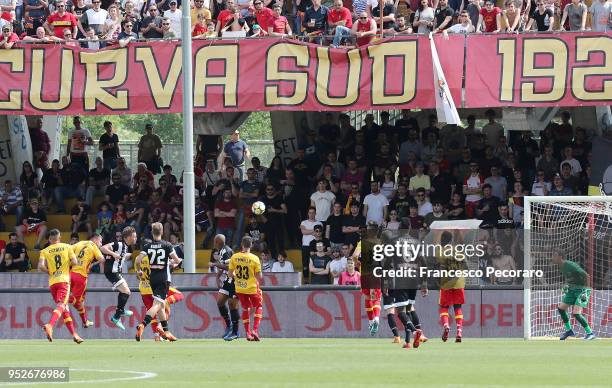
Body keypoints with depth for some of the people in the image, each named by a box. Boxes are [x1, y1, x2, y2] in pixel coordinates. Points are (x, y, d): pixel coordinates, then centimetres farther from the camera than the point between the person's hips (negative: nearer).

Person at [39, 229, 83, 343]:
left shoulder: (45, 251, 7)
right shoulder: (67, 247, 6)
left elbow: (41, 266, -7)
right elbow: (74, 262, -3)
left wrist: (50, 272, 11)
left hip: (52, 282, 3)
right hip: (64, 280, -3)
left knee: (64, 308, 14)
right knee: (61, 305, -14)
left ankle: (74, 334, 16)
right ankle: (50, 325, -42)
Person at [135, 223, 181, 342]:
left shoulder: (147, 246, 1)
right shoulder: (167, 245, -6)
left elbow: (138, 260, -7)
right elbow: (177, 260, -8)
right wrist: (172, 263, 15)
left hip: (152, 278, 4)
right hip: (164, 277, -4)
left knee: (161, 304, 18)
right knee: (157, 304, -11)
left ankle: (165, 331, 22)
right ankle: (142, 325, -31)